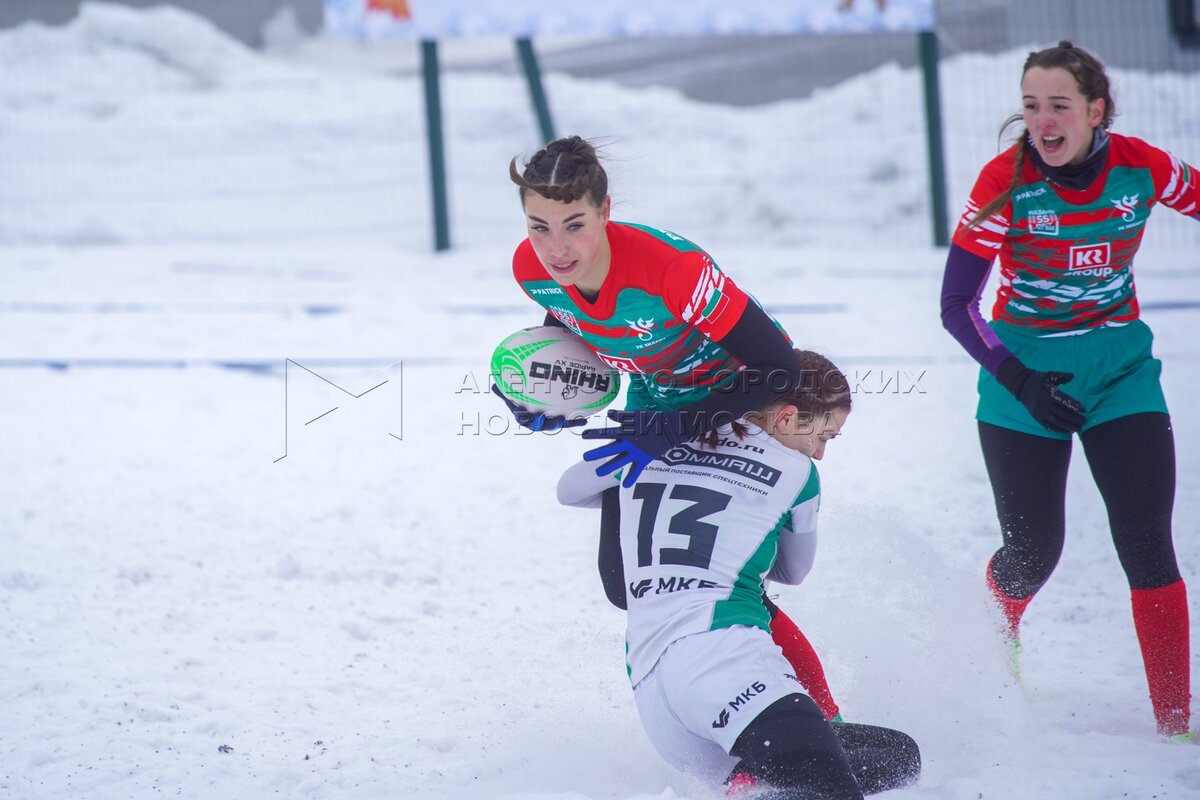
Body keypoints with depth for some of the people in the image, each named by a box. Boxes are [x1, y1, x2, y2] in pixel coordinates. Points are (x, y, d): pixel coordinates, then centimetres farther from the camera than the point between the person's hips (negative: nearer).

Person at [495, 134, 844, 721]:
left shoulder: (669, 266, -40)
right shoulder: (531, 270, -21)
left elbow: (778, 368, -33)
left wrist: (673, 433, -35)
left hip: (746, 402, -6)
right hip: (656, 404, 6)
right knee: (627, 582, 3)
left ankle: (821, 716, 5)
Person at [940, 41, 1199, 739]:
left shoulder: (1142, 169, -12)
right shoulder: (1006, 183, -18)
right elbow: (956, 305, -13)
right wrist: (1018, 380, -21)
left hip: (1121, 370, 2)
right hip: (1026, 374, -2)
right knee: (1033, 551, 3)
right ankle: (994, 646, 39)